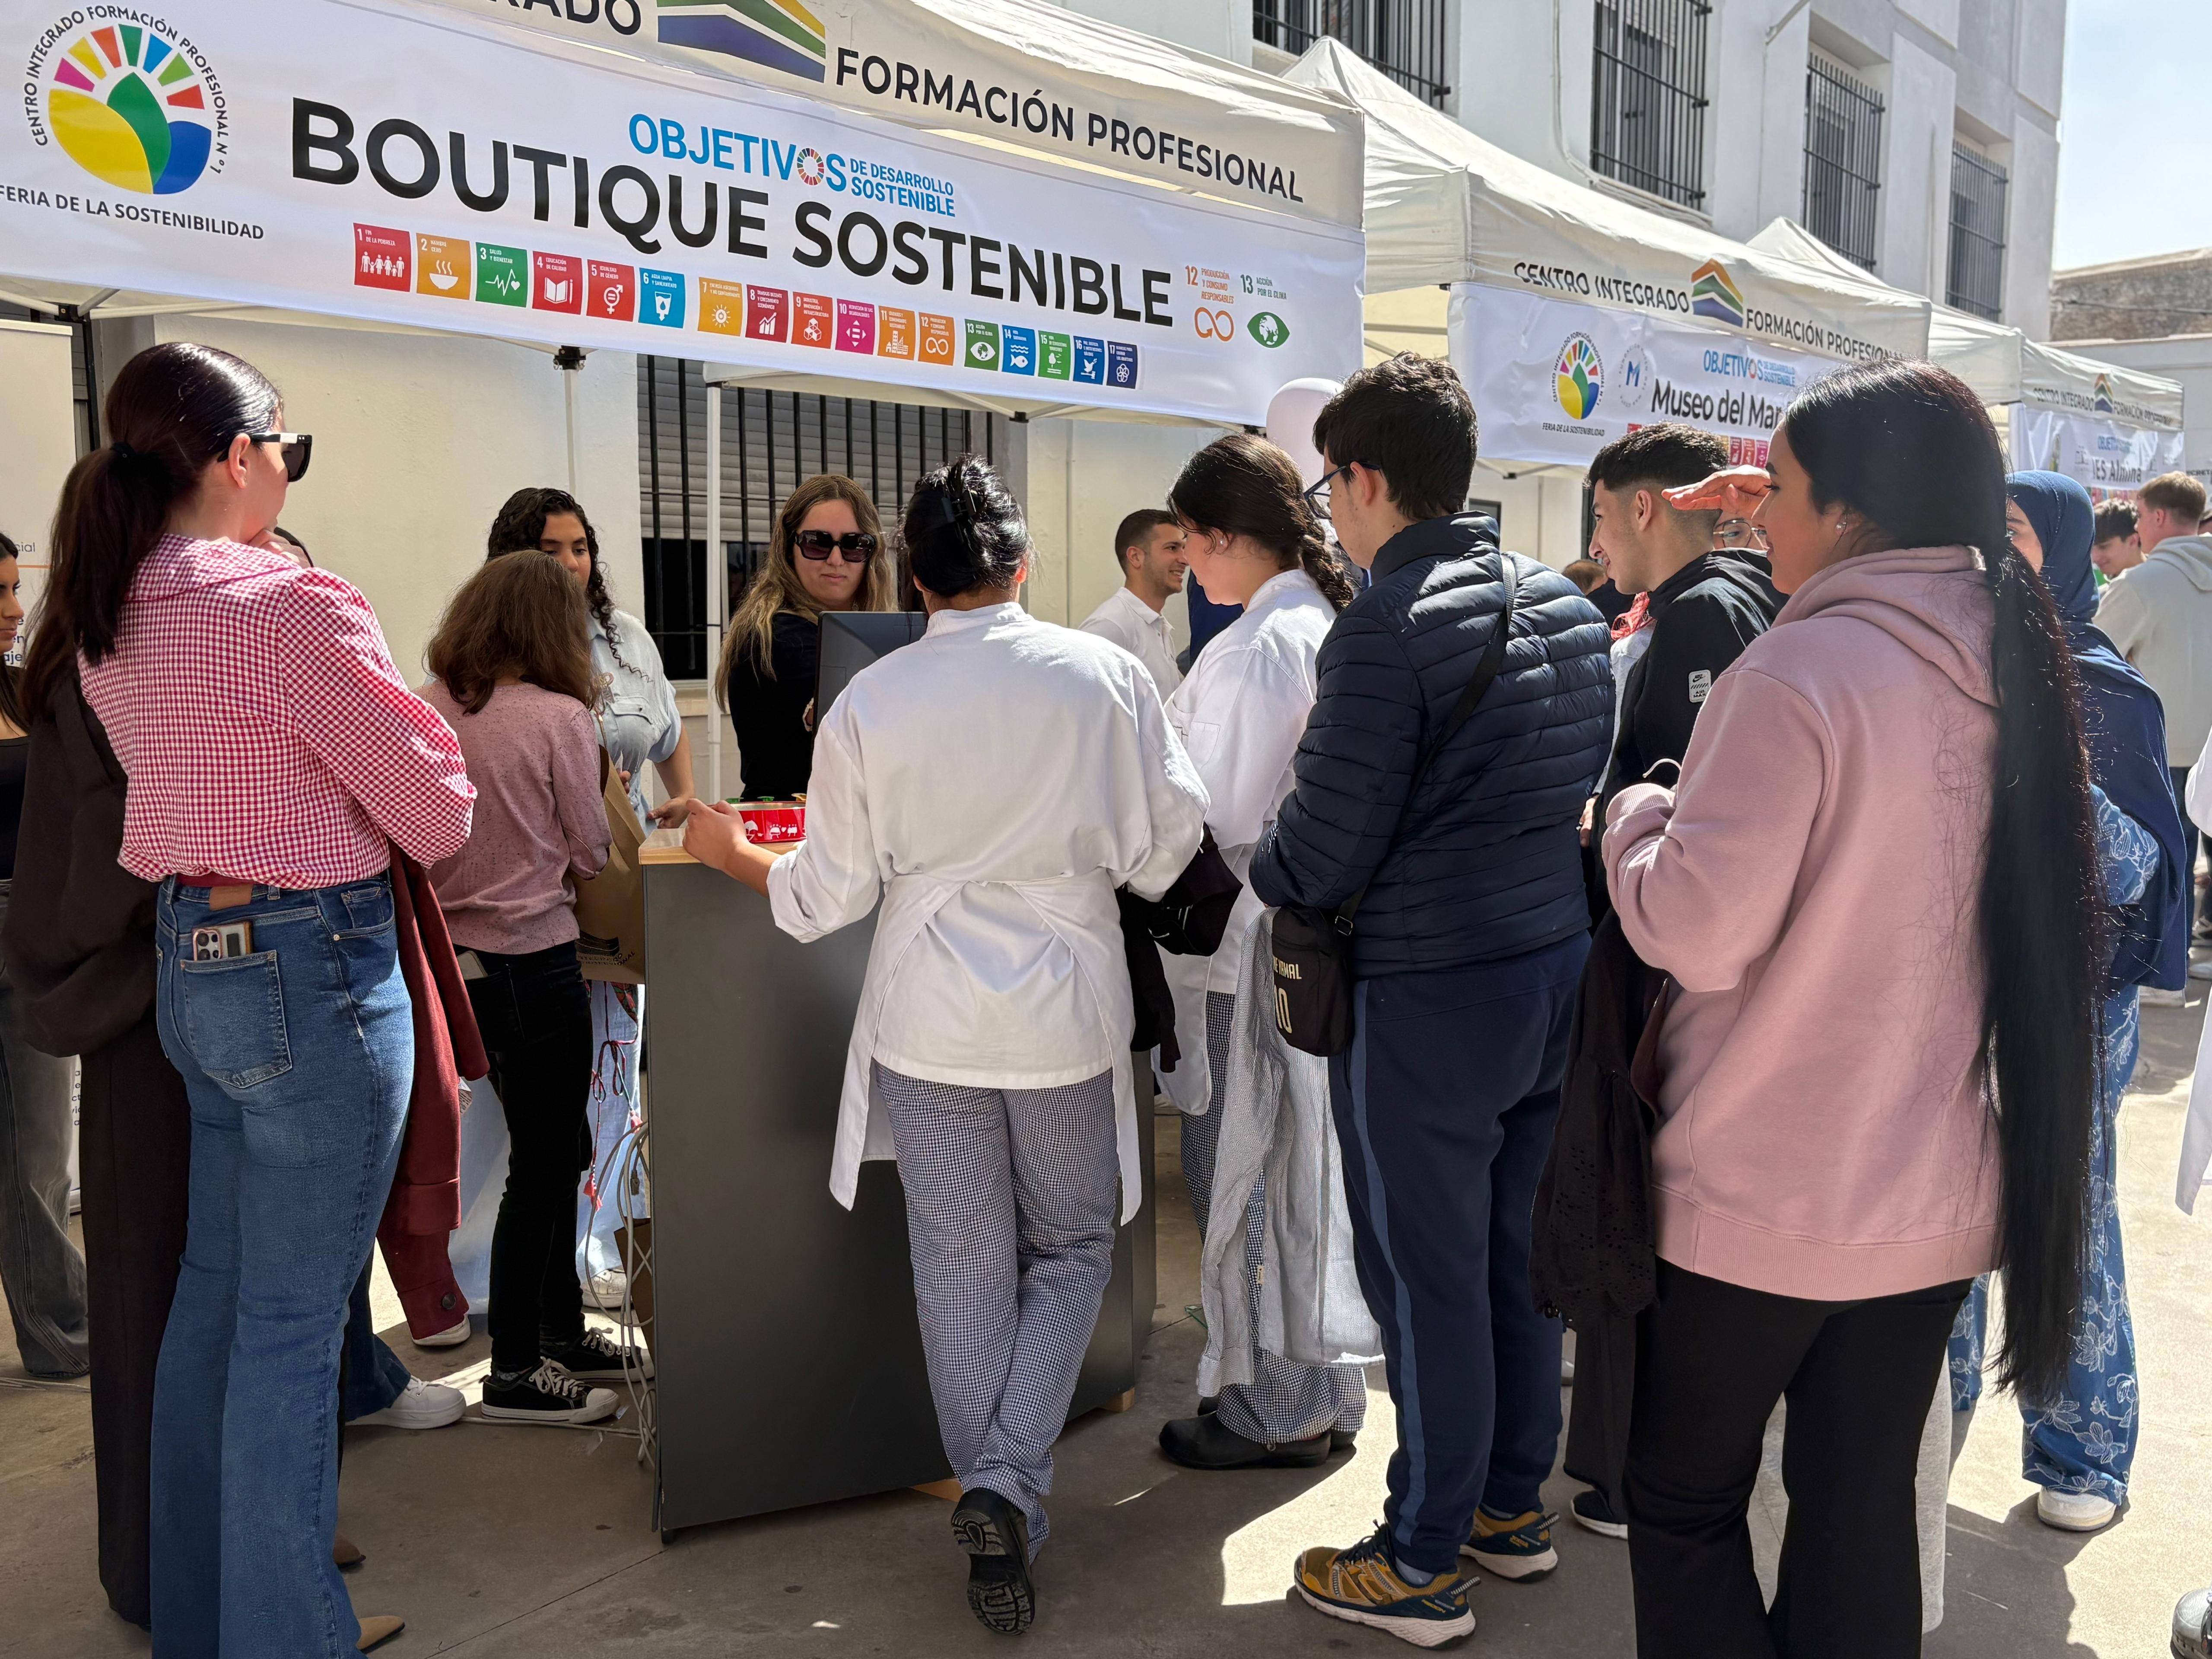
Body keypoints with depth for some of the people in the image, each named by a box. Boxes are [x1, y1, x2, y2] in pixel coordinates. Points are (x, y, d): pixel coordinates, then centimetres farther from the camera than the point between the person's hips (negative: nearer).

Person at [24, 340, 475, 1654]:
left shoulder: (109, 617, 5)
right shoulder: (293, 608, -20)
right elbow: (439, 816, -14)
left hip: (190, 960, 9)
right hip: (315, 967, -9)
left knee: (216, 1287, 20)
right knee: (293, 1320, 3)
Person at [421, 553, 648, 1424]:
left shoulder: (424, 710, 0)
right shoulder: (560, 717, -14)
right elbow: (589, 854, -7)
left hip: (455, 953, 7)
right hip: (532, 955, -7)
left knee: (552, 1151, 19)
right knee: (543, 1163, 6)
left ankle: (562, 1334, 31)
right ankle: (515, 1371, 14)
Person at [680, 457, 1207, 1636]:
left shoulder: (870, 703, -7)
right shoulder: (1104, 674, -7)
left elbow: (827, 898, -2)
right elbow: (1169, 850, -3)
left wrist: (727, 852, 16)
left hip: (930, 1026, 0)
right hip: (1071, 1016, 0)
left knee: (963, 1274, 13)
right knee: (1072, 1252, 17)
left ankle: (994, 1505, 21)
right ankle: (1011, 1484, 3)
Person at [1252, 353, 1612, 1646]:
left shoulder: (1388, 627, -19)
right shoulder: (1566, 604, 6)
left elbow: (1330, 841, -18)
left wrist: (1263, 875, 3)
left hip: (1427, 996, -8)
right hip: (1562, 964, 8)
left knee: (1426, 1276, 4)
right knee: (1520, 1249, 19)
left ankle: (1423, 1565, 18)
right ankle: (1516, 1503, 35)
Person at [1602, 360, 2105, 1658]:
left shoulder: (1802, 666, -20)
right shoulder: (2010, 665, 3)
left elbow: (1698, 928, -25)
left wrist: (1638, 811, -4)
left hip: (1765, 1199, -7)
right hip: (1941, 1195, 7)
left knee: (1687, 1502, 12)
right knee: (1867, 1506, 17)